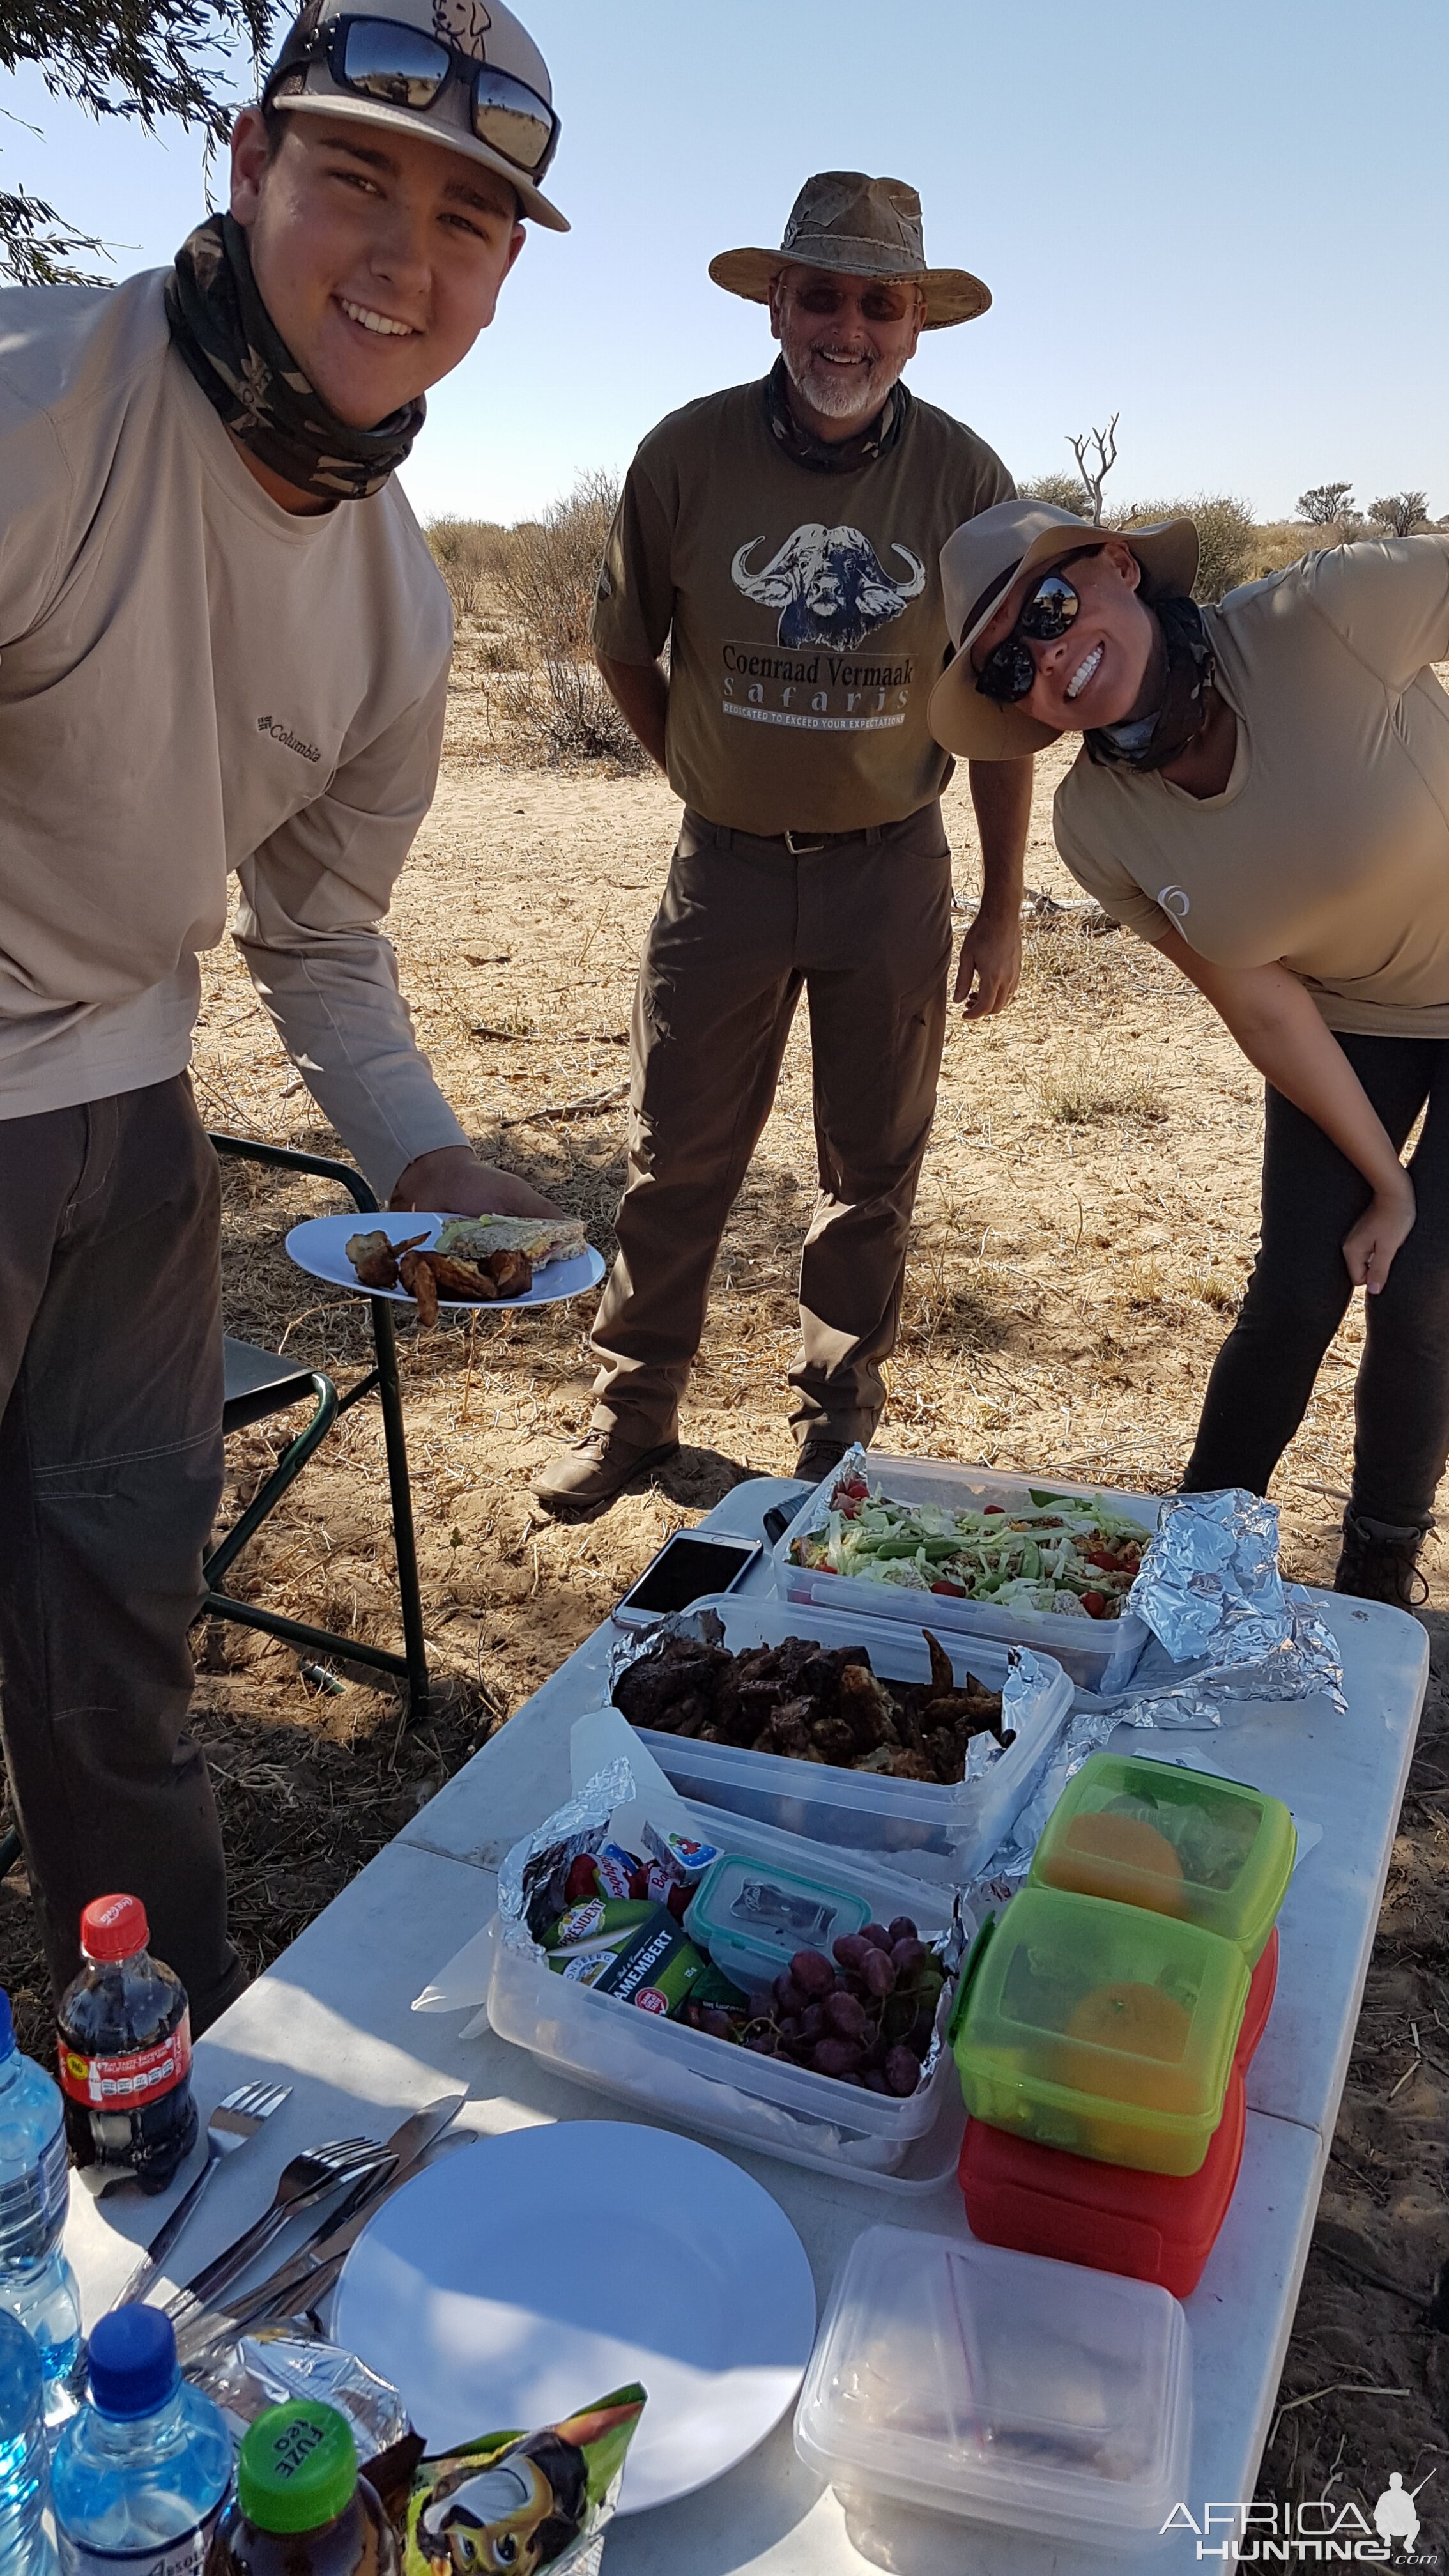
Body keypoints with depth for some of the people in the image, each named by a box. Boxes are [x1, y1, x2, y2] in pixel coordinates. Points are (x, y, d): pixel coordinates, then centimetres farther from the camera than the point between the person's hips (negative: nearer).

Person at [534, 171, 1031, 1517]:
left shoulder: (966, 478, -6)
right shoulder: (687, 453, -7)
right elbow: (624, 650, 8)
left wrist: (1001, 910, 0)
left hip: (893, 867, 1)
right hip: (726, 864, 0)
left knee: (871, 1169, 10)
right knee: (676, 1158, 5)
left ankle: (837, 1423, 27)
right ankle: (633, 1409, 22)